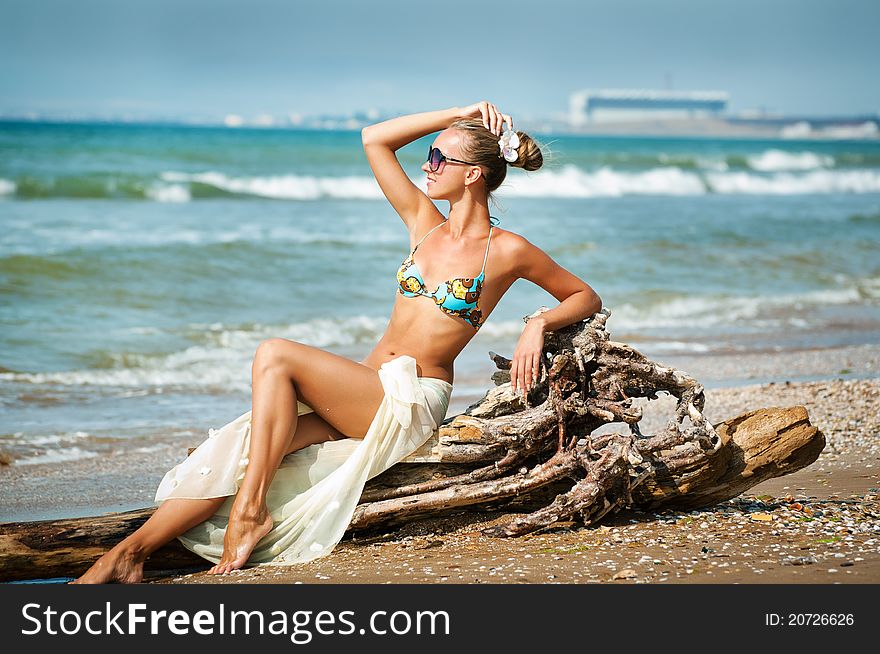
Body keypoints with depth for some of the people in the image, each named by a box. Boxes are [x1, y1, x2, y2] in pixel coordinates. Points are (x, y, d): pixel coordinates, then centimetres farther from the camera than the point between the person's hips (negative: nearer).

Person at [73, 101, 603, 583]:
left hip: (413, 402, -6)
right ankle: (131, 553, -19)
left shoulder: (508, 251, -3)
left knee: (276, 355, -25)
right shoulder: (424, 222, 12)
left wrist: (540, 324, -13)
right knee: (240, 446, -16)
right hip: (364, 391, 6)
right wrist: (456, 116, 11)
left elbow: (587, 298, 6)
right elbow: (374, 139, 13)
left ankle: (252, 511, -24)